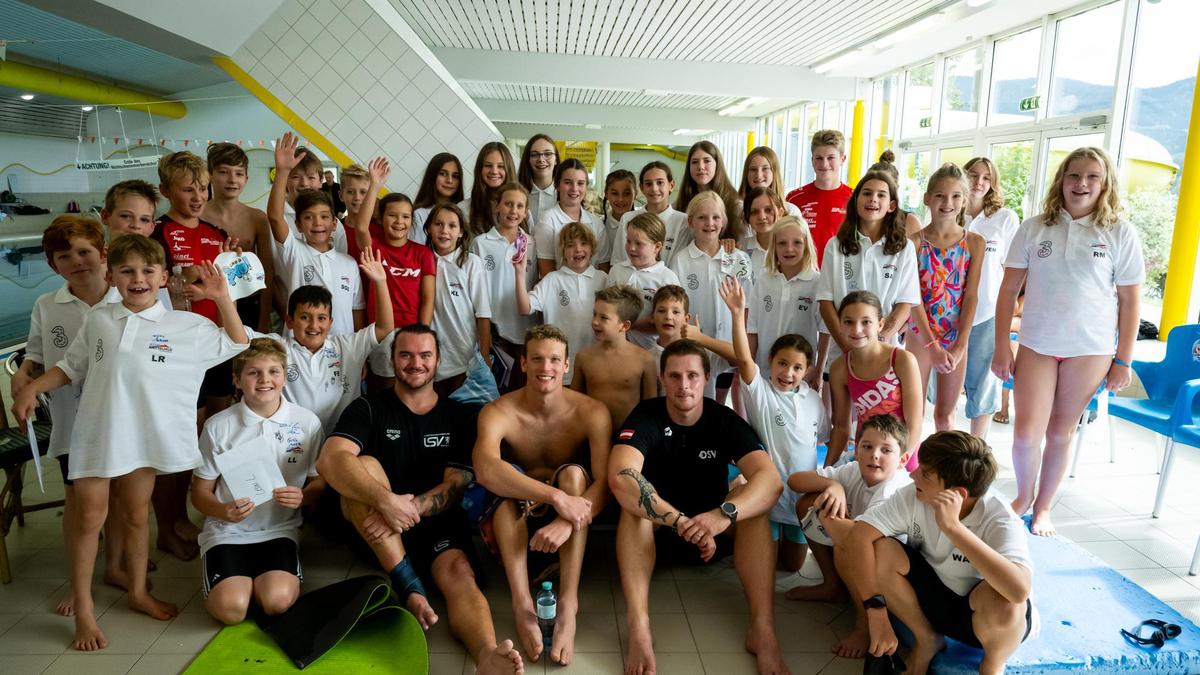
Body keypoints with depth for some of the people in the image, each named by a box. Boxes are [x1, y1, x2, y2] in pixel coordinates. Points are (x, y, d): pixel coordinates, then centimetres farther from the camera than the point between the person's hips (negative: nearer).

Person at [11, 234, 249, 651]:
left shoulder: (186, 326, -3)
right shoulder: (97, 322, 2)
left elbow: (237, 345, -2)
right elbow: (72, 367, 13)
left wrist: (223, 298, -9)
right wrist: (31, 389, 2)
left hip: (144, 437, 0)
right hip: (97, 433, 0)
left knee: (137, 516, 14)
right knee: (90, 518, 5)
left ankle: (139, 592, 32)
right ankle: (83, 611, 17)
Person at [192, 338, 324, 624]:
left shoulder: (307, 422, -1)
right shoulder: (218, 426, -2)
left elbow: (320, 481, 6)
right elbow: (200, 492, 3)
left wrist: (303, 496, -18)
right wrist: (224, 512, -19)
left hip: (280, 529, 0)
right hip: (228, 530, 0)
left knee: (278, 601, -25)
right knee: (231, 608, -23)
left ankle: (262, 577, 10)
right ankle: (241, 577, 12)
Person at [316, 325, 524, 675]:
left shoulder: (459, 416, 7)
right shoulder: (368, 408, 2)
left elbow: (455, 486, -3)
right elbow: (329, 460, -18)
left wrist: (410, 508, -25)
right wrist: (387, 502, -35)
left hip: (436, 525, 0)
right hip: (374, 530, 0)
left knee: (459, 573, -31)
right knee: (366, 465, -27)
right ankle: (410, 590, -29)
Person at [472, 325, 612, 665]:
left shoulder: (591, 412, -15)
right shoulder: (498, 412, -20)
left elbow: (605, 481, -27)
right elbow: (485, 470, -41)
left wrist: (567, 522, -45)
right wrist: (556, 497, -50)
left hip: (568, 509, 1)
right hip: (516, 514, 0)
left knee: (573, 472, -31)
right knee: (505, 475, -31)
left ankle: (568, 603, -37)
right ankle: (521, 601, -39)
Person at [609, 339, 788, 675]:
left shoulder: (725, 420, -16)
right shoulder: (645, 416, -20)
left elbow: (771, 480, -30)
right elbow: (619, 478, -39)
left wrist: (723, 514, -49)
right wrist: (681, 521, -49)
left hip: (712, 519, 1)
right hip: (655, 523, -1)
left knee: (752, 497, -27)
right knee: (633, 500, -32)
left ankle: (763, 629, -32)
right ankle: (638, 628, -41)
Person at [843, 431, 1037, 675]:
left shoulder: (999, 518, -28)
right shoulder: (913, 496, -20)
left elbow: (1020, 590, -46)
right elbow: (858, 536, -25)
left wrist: (952, 527, -48)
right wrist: (876, 611, -30)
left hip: (980, 616, -3)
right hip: (929, 595, 3)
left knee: (1003, 600, -38)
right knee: (878, 550, -24)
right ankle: (926, 640, 3)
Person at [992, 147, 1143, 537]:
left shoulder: (1120, 233, -2)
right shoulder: (1034, 228, 0)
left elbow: (1130, 301, 1)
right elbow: (1009, 289, 2)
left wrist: (1123, 360, -1)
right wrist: (1001, 345, -2)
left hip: (1091, 350, 0)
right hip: (1036, 346, 1)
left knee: (1061, 432, 10)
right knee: (1026, 433, -3)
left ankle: (1043, 507, 27)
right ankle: (1024, 496, 24)